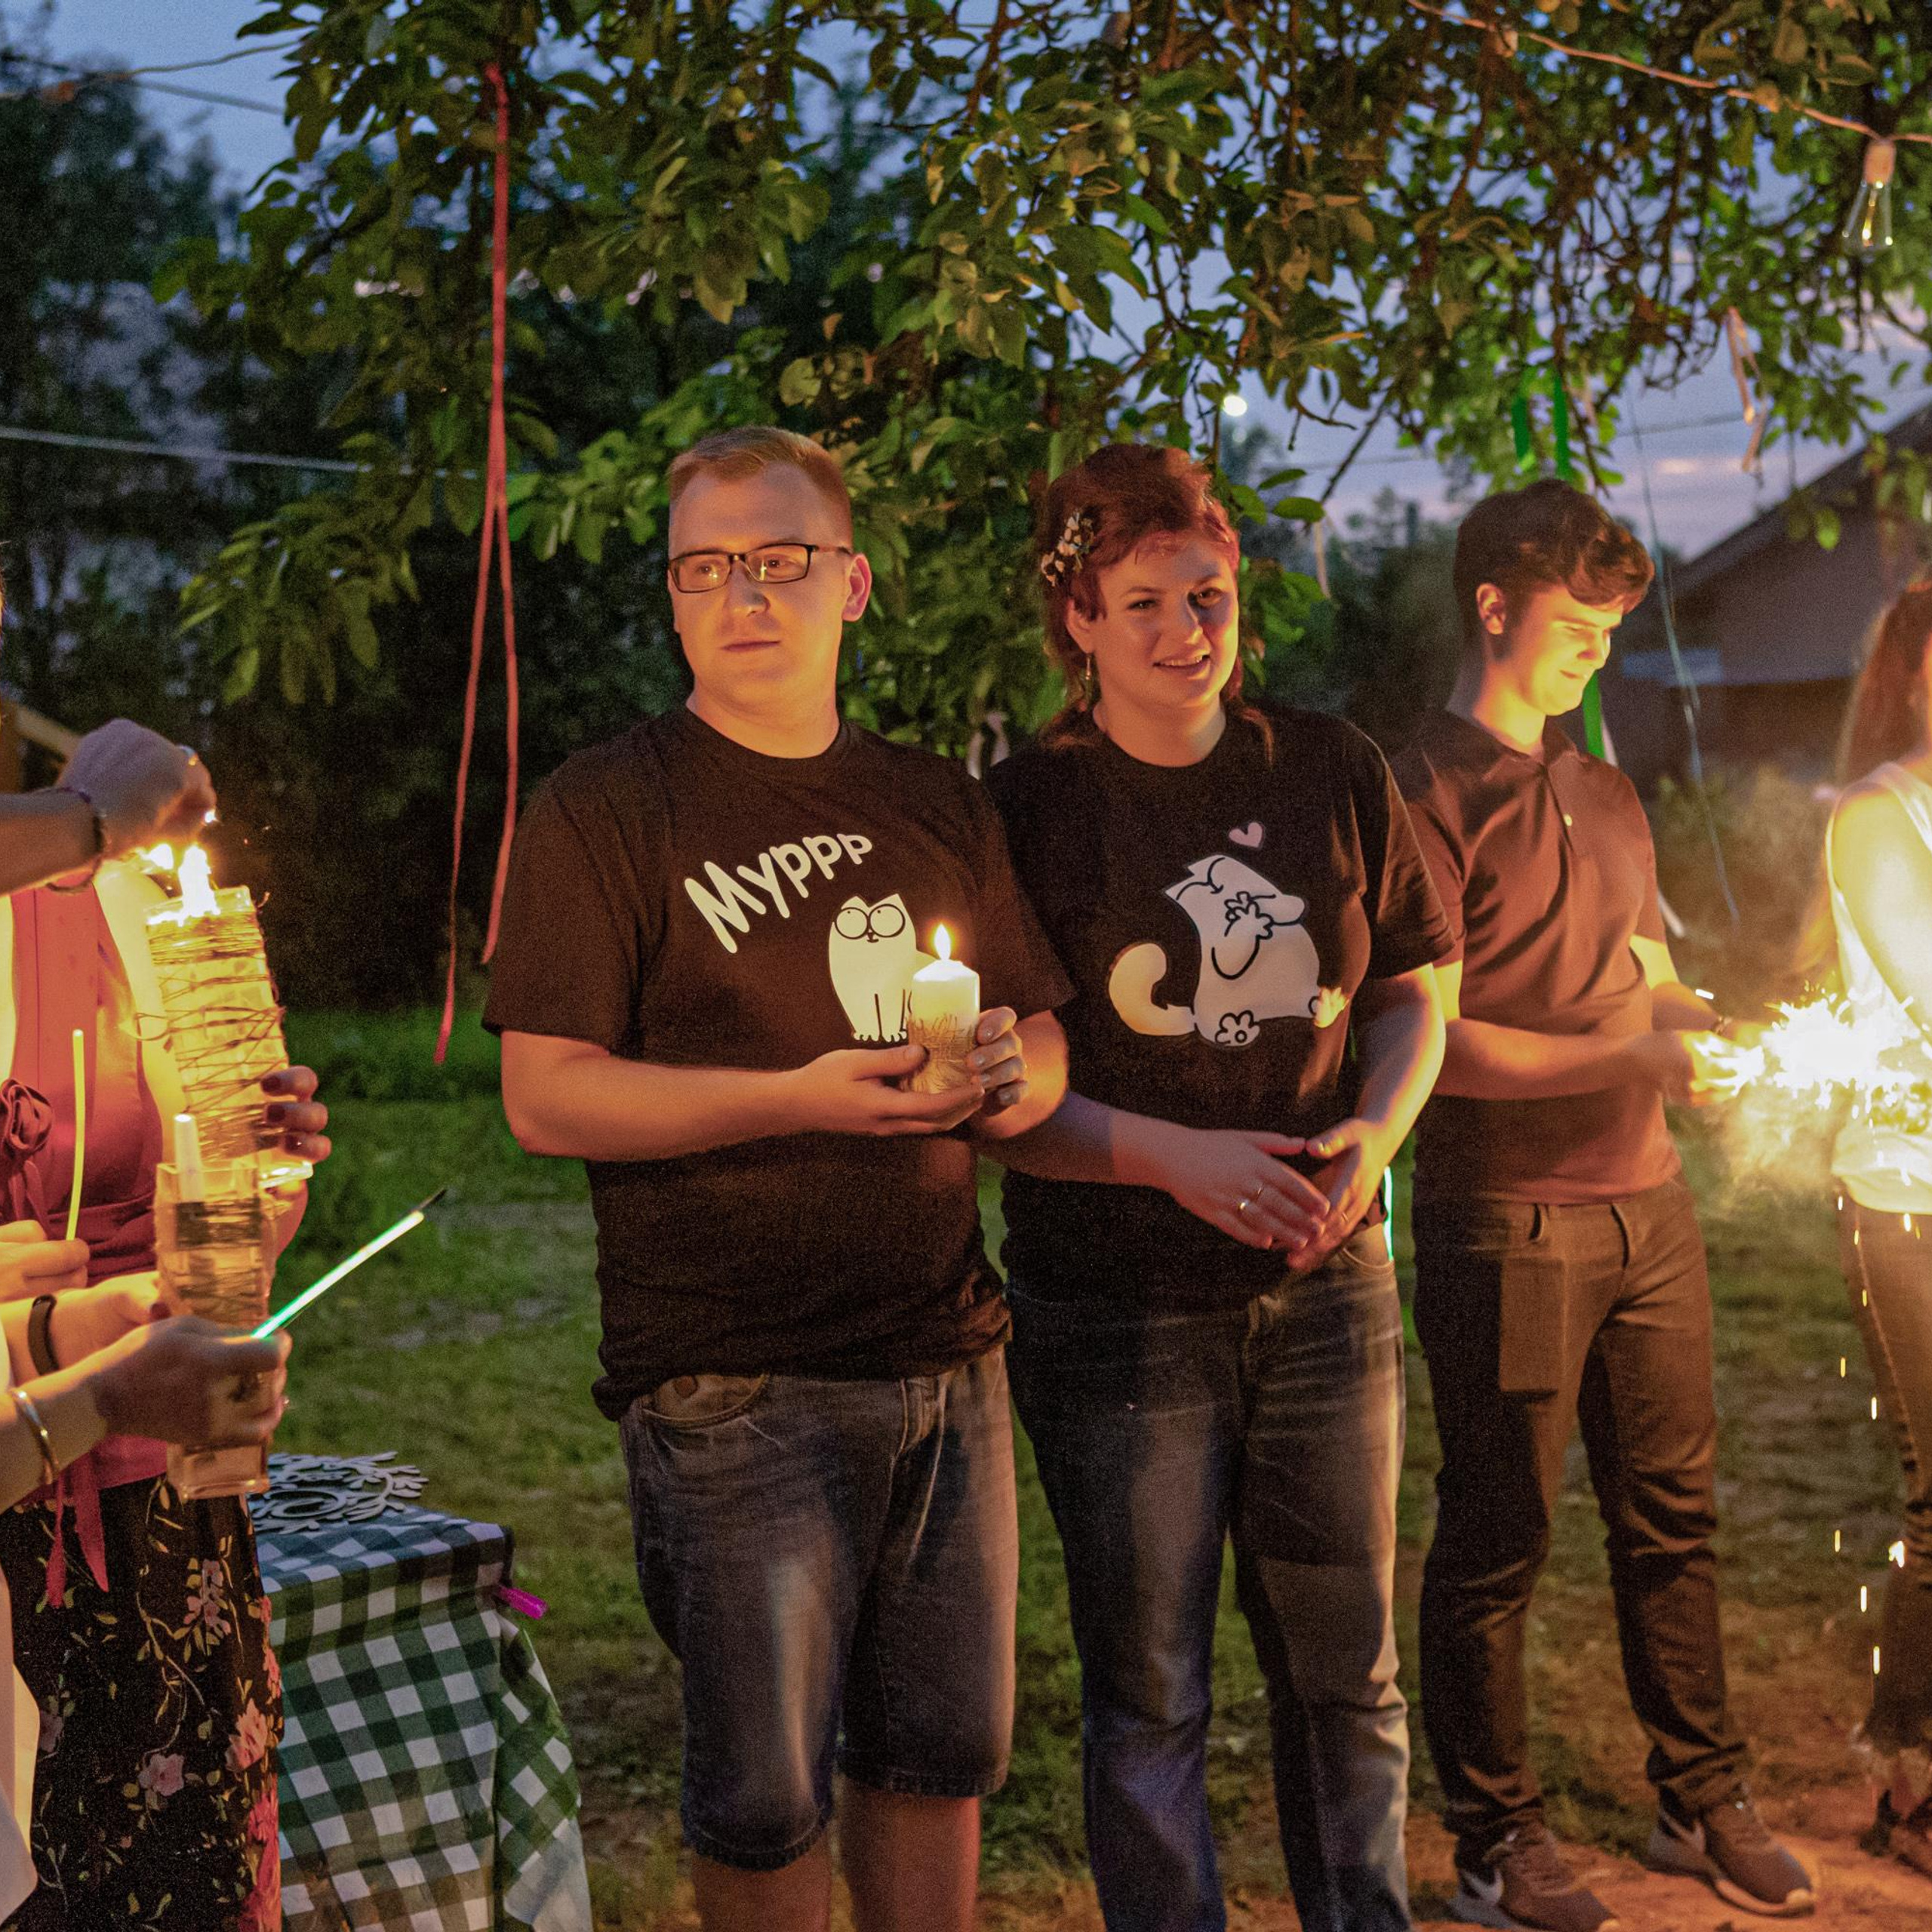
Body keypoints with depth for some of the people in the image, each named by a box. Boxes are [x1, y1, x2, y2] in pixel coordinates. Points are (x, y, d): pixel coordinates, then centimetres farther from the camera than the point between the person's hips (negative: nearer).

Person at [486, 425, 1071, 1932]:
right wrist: (802, 1098, -22)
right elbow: (546, 1098, -11)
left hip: (949, 1356, 5)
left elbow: (1041, 1038, 17)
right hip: (738, 1391, -5)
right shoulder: (603, 813, -4)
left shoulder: (939, 807, 13)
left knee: (942, 1754, 14)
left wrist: (1010, 1081, -7)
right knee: (766, 1799, 4)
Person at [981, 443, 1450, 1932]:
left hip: (1327, 1292, 3)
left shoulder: (1333, 773, 5)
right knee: (1149, 1703, 7)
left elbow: (1413, 989, 13)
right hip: (1118, 1313, -3)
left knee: (1347, 1673, 14)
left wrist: (1374, 1130, -7)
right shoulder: (1023, 811, -5)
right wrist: (1174, 1157, -18)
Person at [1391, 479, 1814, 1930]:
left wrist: (1709, 1031, 3)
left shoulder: (1604, 794, 17)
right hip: (1510, 1223, -7)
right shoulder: (1431, 797, -9)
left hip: (1646, 1202, 7)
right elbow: (1432, 1038, -15)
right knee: (1497, 1543, 3)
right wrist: (1627, 1058, -19)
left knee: (1673, 1514, 14)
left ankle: (1705, 1805, 29)